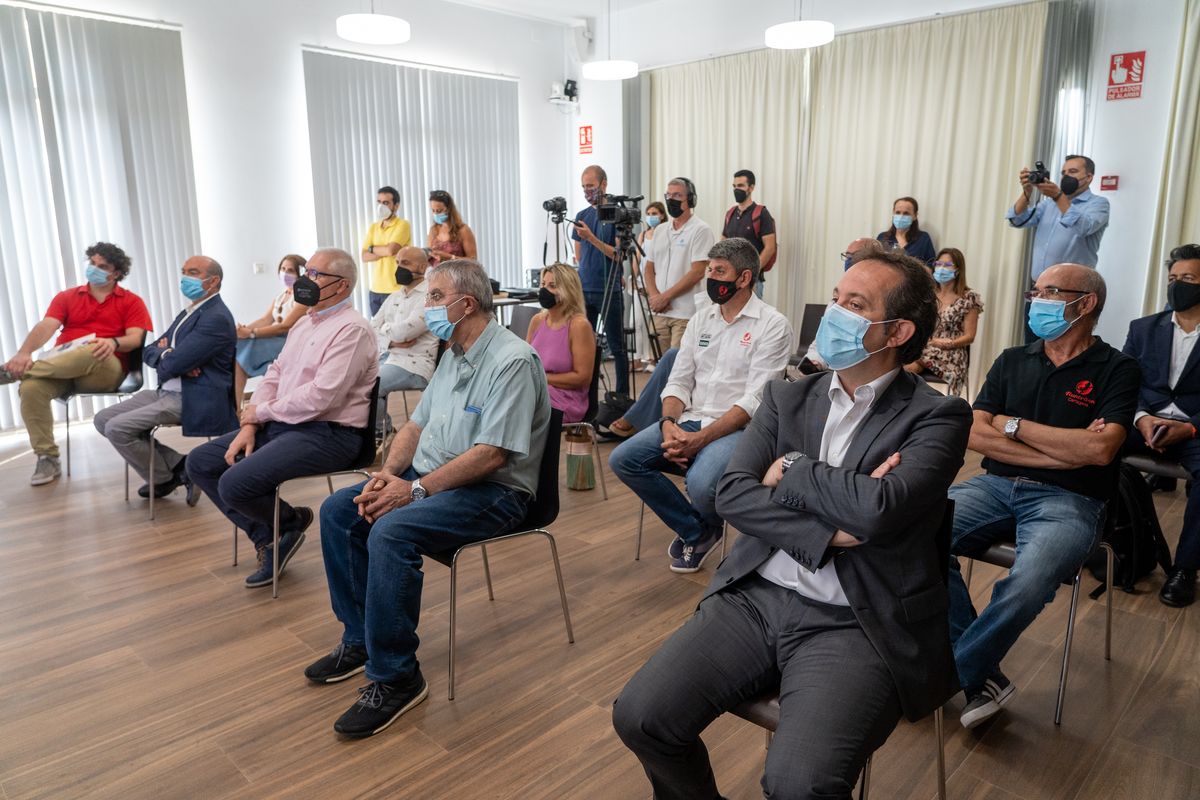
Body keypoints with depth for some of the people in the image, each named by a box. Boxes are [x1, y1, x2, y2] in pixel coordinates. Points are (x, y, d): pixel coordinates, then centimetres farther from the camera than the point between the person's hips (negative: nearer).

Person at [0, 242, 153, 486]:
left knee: (90, 351, -40)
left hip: (105, 368, -3)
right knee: (30, 387, -30)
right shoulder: (66, 297, 19)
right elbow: (46, 327, 1)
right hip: (61, 369, 3)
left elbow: (135, 338, -4)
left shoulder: (131, 301, 11)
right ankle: (47, 459, -17)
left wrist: (113, 342, -29)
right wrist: (24, 352, -19)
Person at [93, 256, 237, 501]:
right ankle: (175, 465, 6)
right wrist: (168, 356, -8)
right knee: (103, 419, 4)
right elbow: (149, 352, 15)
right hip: (167, 392, 10)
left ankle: (165, 477, 7)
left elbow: (172, 365, -20)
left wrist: (165, 355, 3)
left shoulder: (217, 318, -15)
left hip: (192, 400, -10)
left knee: (116, 427, -17)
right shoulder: (188, 313, 17)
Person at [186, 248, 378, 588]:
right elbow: (273, 375, 15)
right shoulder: (304, 323, 16)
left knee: (235, 484, -24)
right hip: (280, 425, 10)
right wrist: (250, 425, -1)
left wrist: (260, 412, -10)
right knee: (199, 462, 5)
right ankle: (269, 538, 8)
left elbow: (320, 396, -23)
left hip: (327, 433, -10)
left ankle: (292, 521, 8)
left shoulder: (352, 329, -15)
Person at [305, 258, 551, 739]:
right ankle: (360, 640, 11)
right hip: (432, 474, 10)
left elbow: (490, 455, -25)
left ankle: (395, 678, -16)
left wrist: (415, 489, -23)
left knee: (391, 531, -30)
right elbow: (416, 426, 15)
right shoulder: (454, 355, 13)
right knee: (338, 512, 1)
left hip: (494, 491, -10)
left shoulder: (512, 361, -18)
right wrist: (388, 473, -4)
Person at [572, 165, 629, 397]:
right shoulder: (582, 216, 12)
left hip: (609, 291, -5)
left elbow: (619, 254, -12)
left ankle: (622, 395, 8)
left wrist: (591, 238, -19)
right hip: (584, 289, 5)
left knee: (616, 346, 1)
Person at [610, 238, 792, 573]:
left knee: (700, 483, -35)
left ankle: (707, 529, 7)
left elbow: (755, 400, -15)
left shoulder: (772, 325, -6)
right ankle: (696, 532, 3)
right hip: (689, 419, 6)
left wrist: (701, 438, -24)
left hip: (737, 427, -6)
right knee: (623, 459, -14)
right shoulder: (701, 318, 13)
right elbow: (678, 382, 10)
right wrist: (669, 425, -12)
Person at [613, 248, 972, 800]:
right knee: (639, 717, -9)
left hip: (854, 624, -4)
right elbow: (731, 494, -3)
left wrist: (793, 470, -6)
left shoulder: (937, 416, -3)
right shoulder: (787, 398, 10)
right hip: (755, 598, 4)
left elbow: (881, 507, -21)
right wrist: (832, 529, -14)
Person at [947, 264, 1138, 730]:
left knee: (1029, 581, -36)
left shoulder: (1115, 370, 5)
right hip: (995, 486, 4)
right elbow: (974, 435, 3)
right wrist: (1062, 451, -6)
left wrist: (1014, 425, -2)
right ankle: (981, 677, -11)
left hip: (1067, 500, -4)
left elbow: (1099, 450, -11)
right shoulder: (1012, 362, 16)